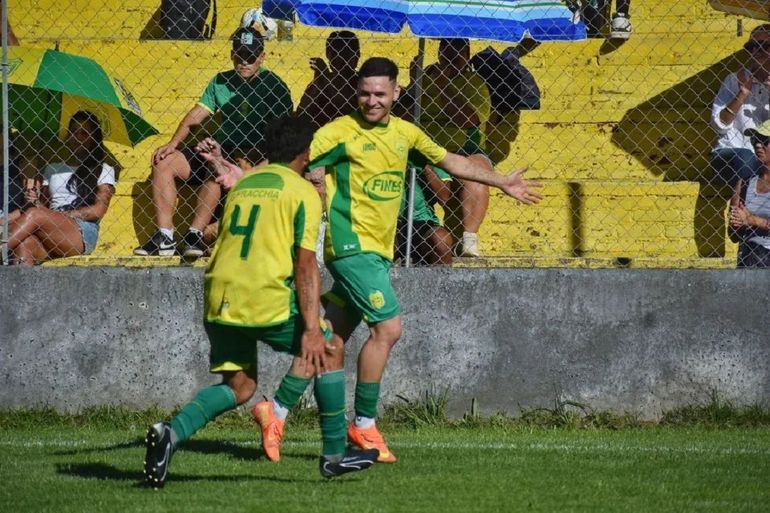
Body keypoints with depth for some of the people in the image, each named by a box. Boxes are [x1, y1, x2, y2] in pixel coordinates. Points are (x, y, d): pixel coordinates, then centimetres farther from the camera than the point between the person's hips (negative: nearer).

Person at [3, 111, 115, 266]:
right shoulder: (52, 169, 28)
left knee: (33, 214, -30)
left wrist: (63, 215, -8)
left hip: (83, 233, -3)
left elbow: (99, 210, 2)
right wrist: (37, 201, 0)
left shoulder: (103, 170, 14)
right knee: (24, 244, -34)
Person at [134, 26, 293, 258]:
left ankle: (196, 234, -36)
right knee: (164, 163, -8)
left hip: (257, 158, -7)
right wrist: (173, 143, -7)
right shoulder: (221, 82, 13)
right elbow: (196, 116, 10)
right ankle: (164, 238, -16)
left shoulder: (273, 86, -5)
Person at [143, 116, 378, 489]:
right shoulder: (303, 192, -1)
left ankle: (172, 432, -13)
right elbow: (305, 264, -8)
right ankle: (335, 455, 17)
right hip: (269, 301, -5)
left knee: (239, 387, 13)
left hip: (219, 300, 5)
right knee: (329, 352, 16)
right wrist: (312, 329, -12)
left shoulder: (241, 184, 18)